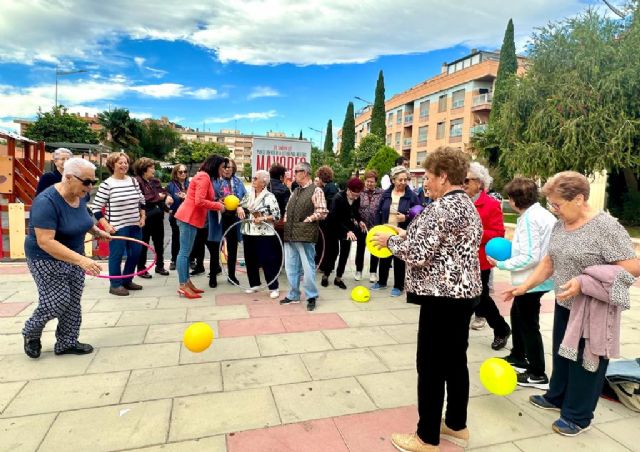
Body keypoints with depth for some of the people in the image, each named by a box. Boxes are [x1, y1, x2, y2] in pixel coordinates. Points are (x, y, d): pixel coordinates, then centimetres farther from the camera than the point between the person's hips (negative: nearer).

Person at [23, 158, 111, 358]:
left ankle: (67, 343, 24)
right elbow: (45, 242, -33)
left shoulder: (80, 196, -4)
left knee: (73, 302, 9)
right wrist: (81, 260, -40)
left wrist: (97, 231, 13)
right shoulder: (47, 202, -28)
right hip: (47, 259, -7)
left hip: (73, 256, 7)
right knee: (57, 302, -3)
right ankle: (30, 334, 26)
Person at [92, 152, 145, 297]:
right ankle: (115, 285, 17)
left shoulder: (133, 181, 7)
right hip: (117, 227, -6)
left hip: (135, 226, 6)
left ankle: (127, 281, 29)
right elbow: (96, 208, -9)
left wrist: (142, 217, 8)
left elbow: (141, 201, 19)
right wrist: (106, 225, -15)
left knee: (135, 254, 12)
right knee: (116, 256, 2)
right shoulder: (107, 184, -10)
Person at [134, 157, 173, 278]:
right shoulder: (137, 181, -13)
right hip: (145, 217, -7)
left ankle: (160, 266, 29)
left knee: (159, 242, 15)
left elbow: (164, 192, 12)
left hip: (158, 217, 8)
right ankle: (141, 268, 16)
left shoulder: (156, 181, 13)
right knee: (143, 243, 4)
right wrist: (158, 197, -15)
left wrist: (167, 197, -12)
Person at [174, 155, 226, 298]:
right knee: (184, 252, -7)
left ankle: (186, 282, 18)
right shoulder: (204, 177, -14)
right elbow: (199, 201, -22)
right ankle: (183, 286, -3)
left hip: (189, 217, 10)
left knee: (186, 252, 12)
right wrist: (218, 206, -12)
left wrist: (217, 203, 3)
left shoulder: (203, 176, 18)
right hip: (189, 217, -10)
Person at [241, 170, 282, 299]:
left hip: (264, 234, -6)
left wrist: (263, 219, -20)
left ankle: (274, 288, 6)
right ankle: (254, 284, 27)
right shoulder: (248, 194, 10)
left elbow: (277, 216, -11)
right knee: (250, 260, 12)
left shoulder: (270, 196, -8)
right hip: (248, 233, 6)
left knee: (267, 261, -3)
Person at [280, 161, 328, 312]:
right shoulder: (295, 191, 19)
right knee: (291, 267, 13)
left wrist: (306, 220, -11)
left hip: (305, 235, -8)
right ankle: (293, 295, 26)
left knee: (308, 267, -1)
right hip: (290, 234, 8)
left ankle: (311, 297, 12)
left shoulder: (316, 190, -5)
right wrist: (286, 222, 8)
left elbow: (322, 212, -11)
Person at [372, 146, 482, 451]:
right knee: (455, 361, 18)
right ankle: (456, 426, 33)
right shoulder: (468, 205, 13)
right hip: (465, 291, 10)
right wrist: (408, 234, 12)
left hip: (443, 296, -10)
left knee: (431, 366, 2)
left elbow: (417, 254, -23)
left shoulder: (442, 208, -19)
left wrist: (391, 240, -6)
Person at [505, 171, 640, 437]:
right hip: (564, 305, 7)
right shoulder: (560, 224, 2)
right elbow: (549, 262, 9)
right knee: (561, 354, 20)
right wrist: (525, 287, 4)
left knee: (585, 362, 9)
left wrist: (585, 282, -28)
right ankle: (556, 397, 40)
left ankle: (578, 416, 26)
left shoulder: (605, 226, -21)